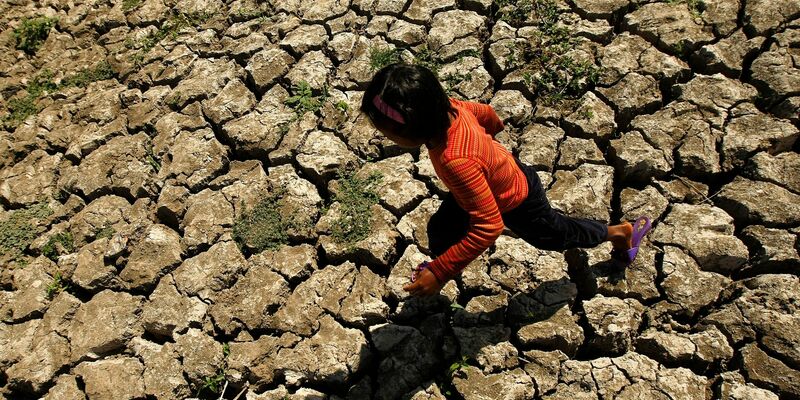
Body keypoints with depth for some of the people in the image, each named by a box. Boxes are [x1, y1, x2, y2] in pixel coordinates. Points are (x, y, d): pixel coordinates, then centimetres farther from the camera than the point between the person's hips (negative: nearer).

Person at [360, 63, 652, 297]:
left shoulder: (455, 160, -48)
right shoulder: (448, 107, -24)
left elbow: (488, 227, -43)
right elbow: (484, 112, -1)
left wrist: (440, 273, -38)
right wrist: (495, 126, 23)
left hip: (518, 203, -6)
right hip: (505, 174, 7)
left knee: (556, 235, 23)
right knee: (440, 229, 8)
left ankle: (620, 232, 50)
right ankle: (440, 263, 41)